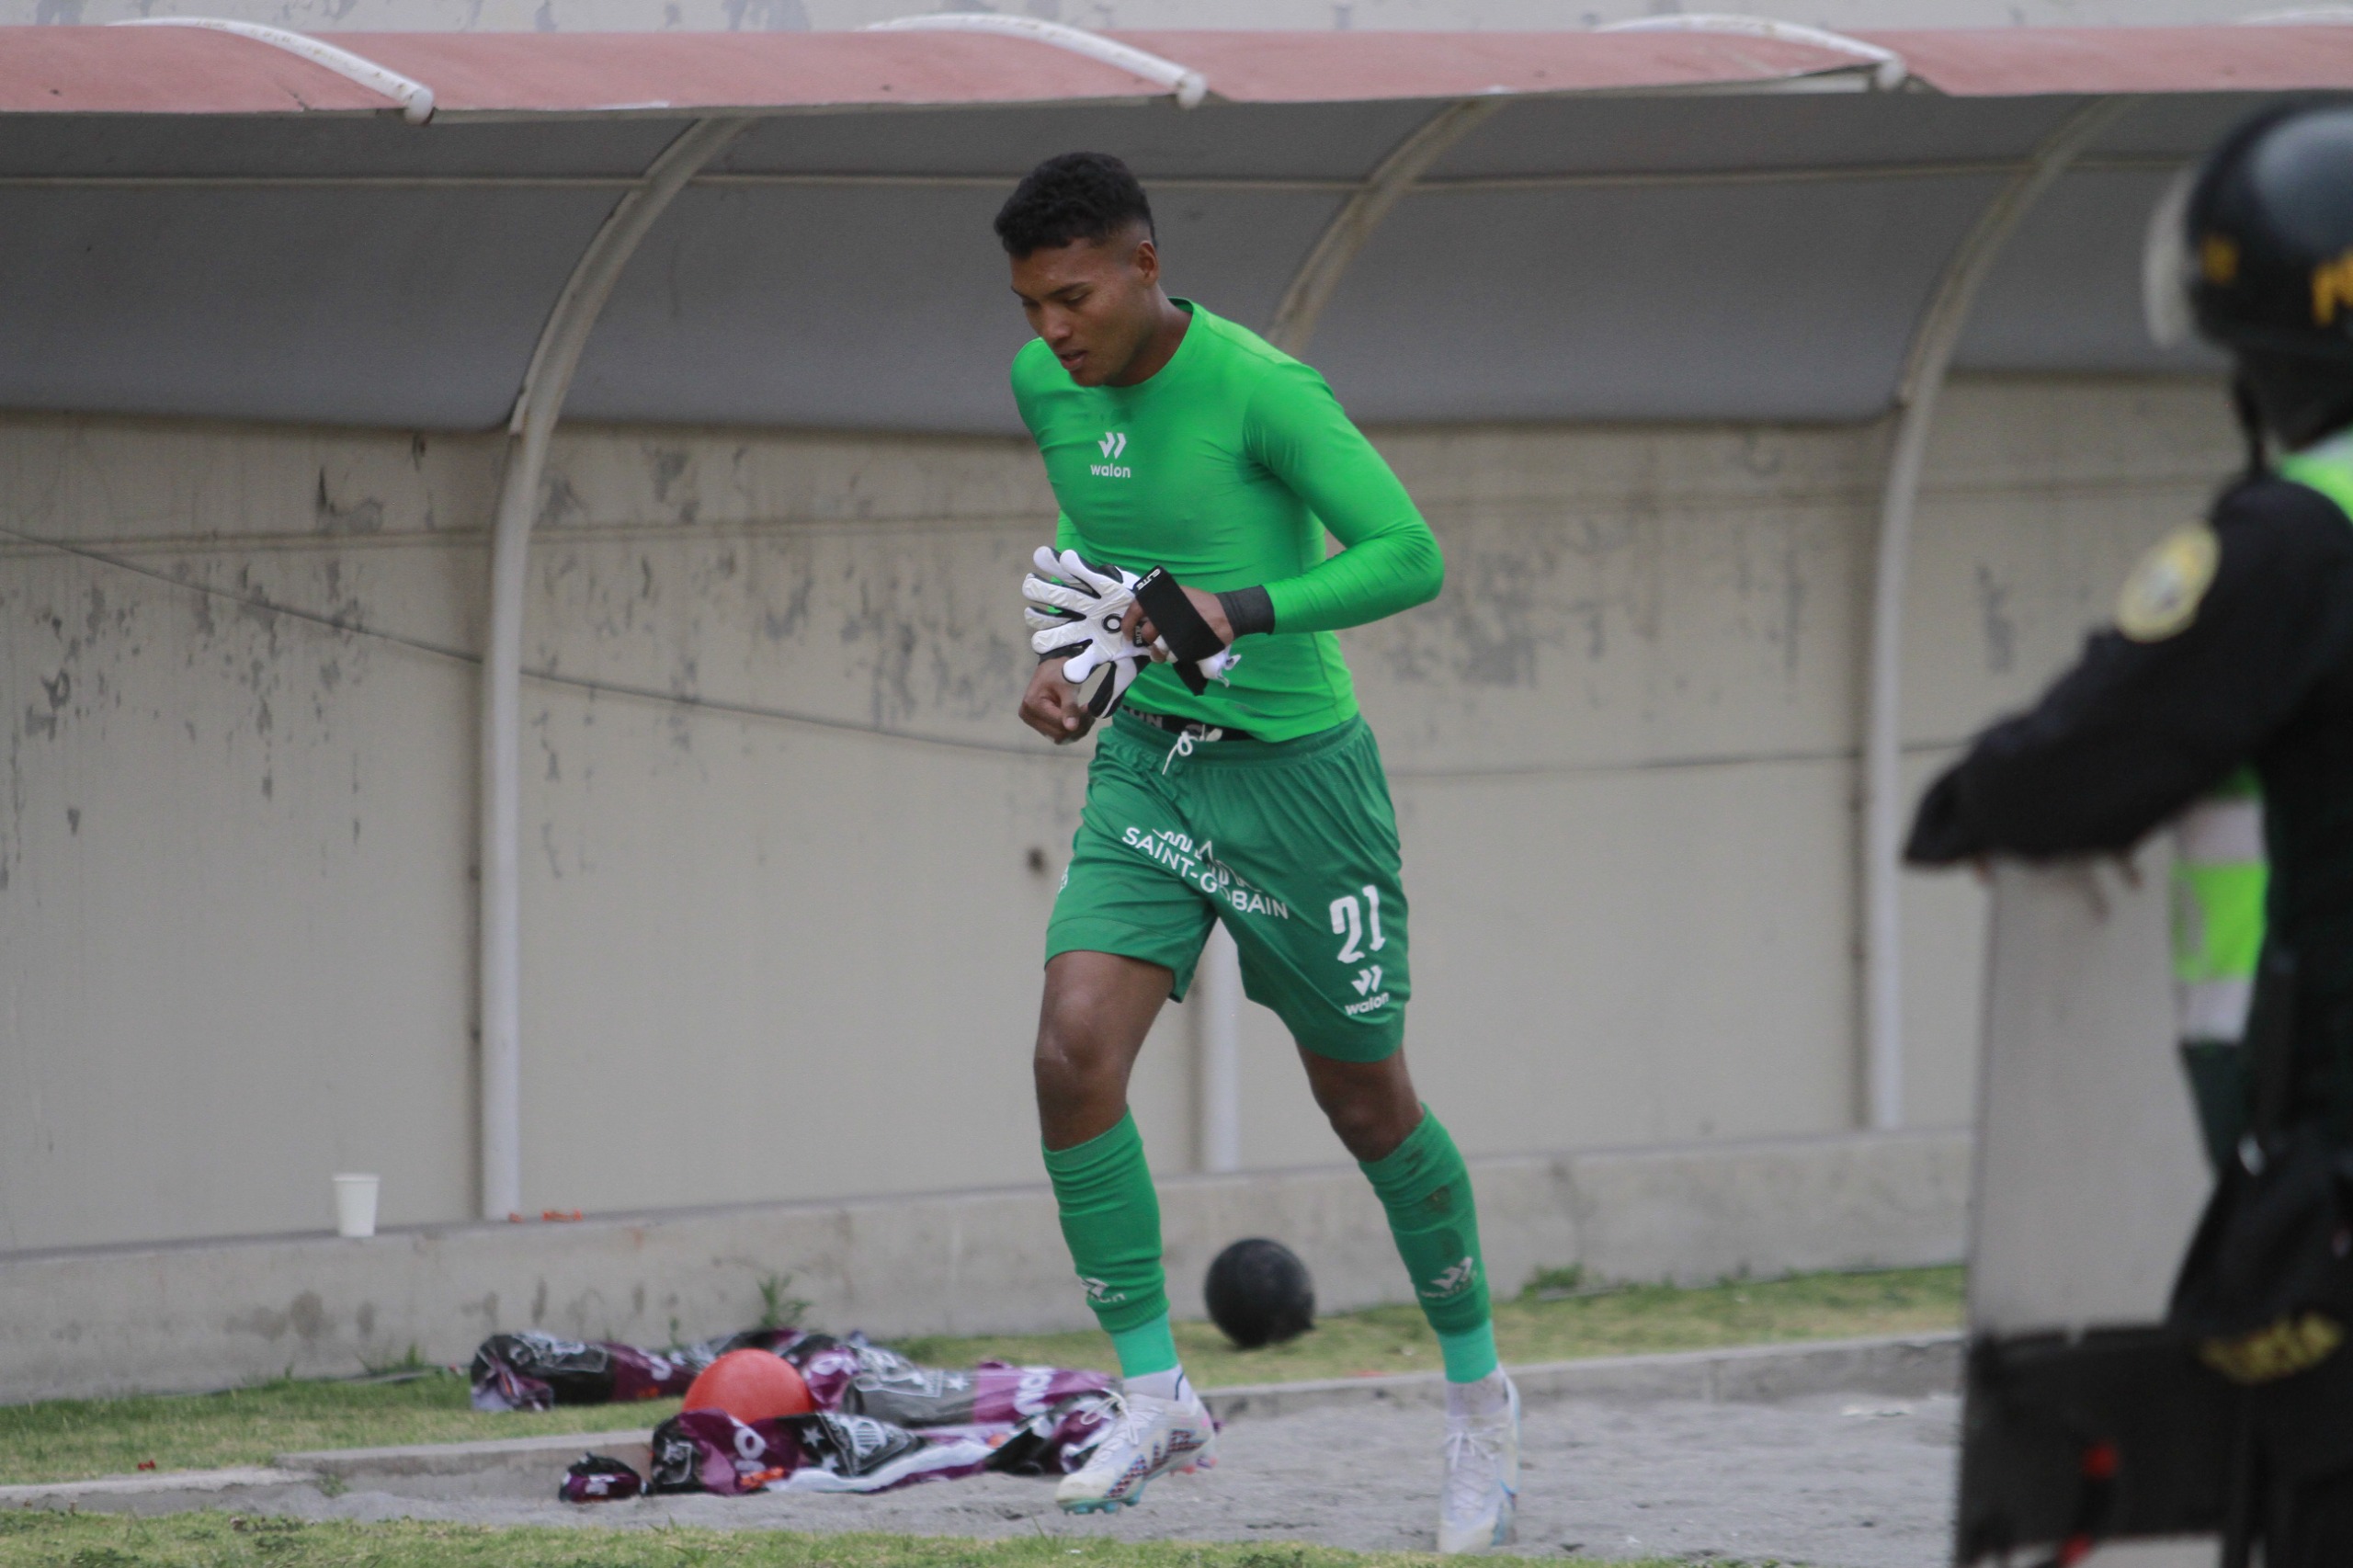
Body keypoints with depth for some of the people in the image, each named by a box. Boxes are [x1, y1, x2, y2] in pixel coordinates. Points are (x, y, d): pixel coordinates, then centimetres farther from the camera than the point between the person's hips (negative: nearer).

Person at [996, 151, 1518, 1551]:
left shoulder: (1259, 389, -19)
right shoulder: (1047, 386, 1)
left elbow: (1411, 557, -20)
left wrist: (1238, 612, -29)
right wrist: (1067, 655, 5)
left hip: (1294, 768, -5)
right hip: (1147, 766, 5)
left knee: (1368, 1104, 7)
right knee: (1075, 1055, -15)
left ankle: (1478, 1391, 28)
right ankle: (1157, 1395, -6)